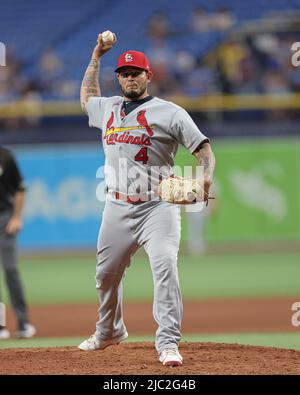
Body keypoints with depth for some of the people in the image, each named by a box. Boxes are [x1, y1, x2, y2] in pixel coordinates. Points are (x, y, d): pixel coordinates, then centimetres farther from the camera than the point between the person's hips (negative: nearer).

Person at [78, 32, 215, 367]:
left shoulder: (169, 113, -2)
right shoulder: (108, 109, 14)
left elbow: (204, 148, -4)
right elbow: (86, 98, 38)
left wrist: (206, 176, -24)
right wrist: (96, 57, 30)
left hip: (157, 207, -5)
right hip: (117, 209, 5)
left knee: (165, 265, -23)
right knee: (106, 273, 14)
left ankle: (168, 342, -24)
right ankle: (110, 332, 38)